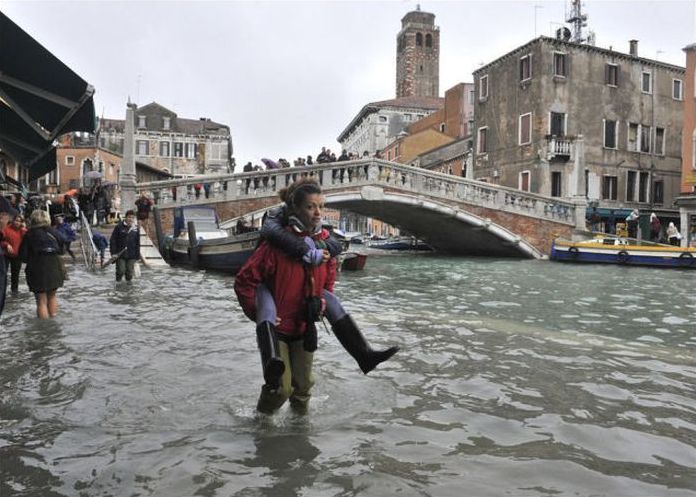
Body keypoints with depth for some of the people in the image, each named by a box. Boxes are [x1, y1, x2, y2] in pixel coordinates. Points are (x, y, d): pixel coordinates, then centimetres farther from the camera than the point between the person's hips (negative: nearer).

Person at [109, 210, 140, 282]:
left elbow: (137, 243, 11)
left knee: (130, 272, 8)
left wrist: (137, 255, 9)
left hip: (131, 255, 3)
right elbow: (112, 240, -4)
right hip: (120, 254, -2)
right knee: (120, 271, 0)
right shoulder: (119, 227, -5)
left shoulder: (136, 228, 5)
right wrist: (113, 252, -9)